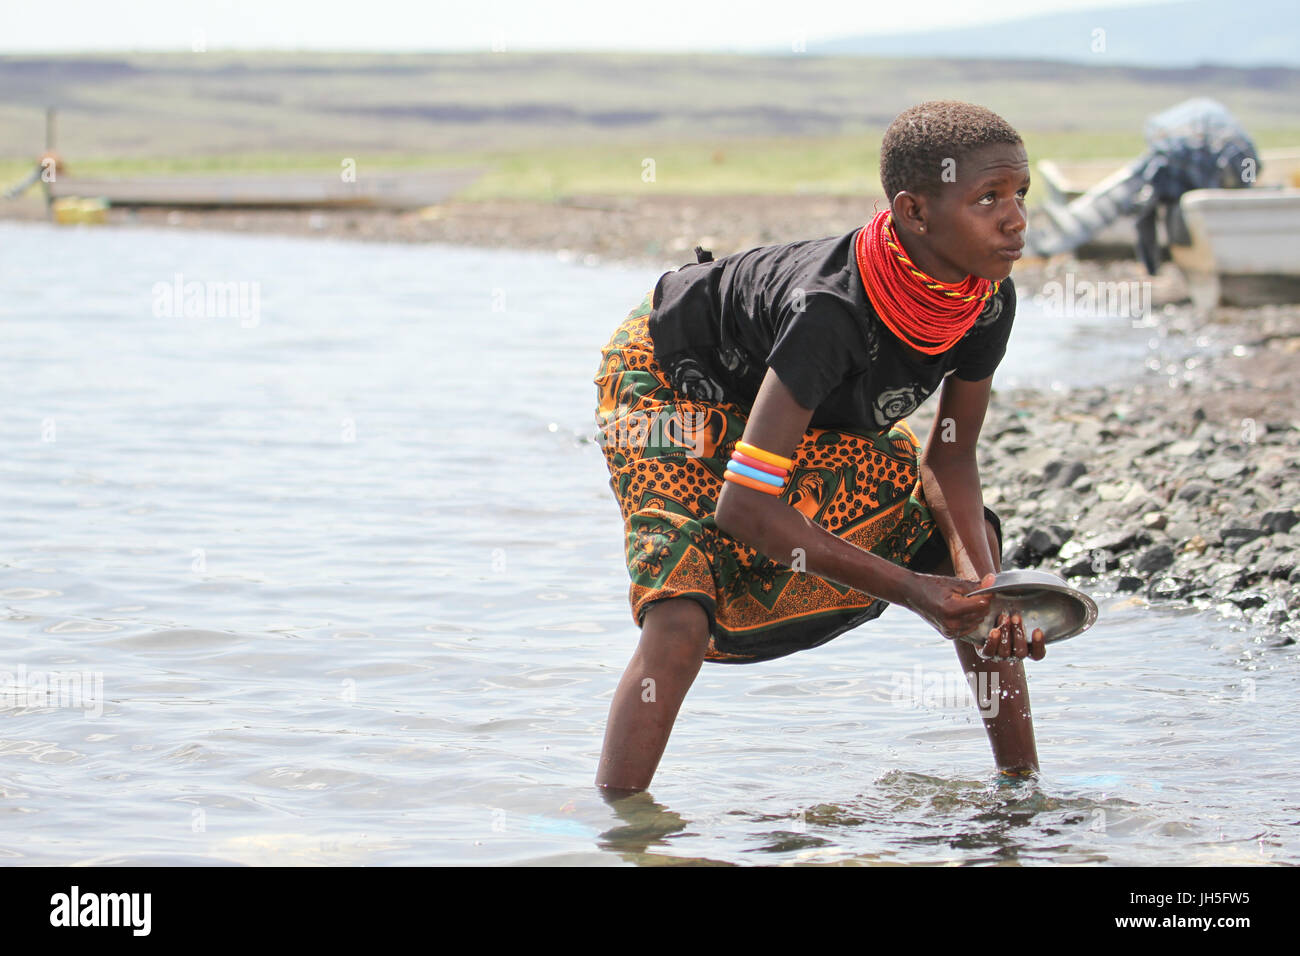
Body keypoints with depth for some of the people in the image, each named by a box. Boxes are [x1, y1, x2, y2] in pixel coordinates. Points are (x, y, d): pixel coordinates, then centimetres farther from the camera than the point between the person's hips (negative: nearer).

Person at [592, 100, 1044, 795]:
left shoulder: (989, 300, -23)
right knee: (682, 616, -27)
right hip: (675, 381, -7)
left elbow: (949, 458, -9)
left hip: (824, 415, 7)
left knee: (971, 557, 0)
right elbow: (743, 505, -44)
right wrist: (910, 592, -43)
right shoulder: (831, 310, -43)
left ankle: (1023, 786, 14)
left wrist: (983, 580, -29)